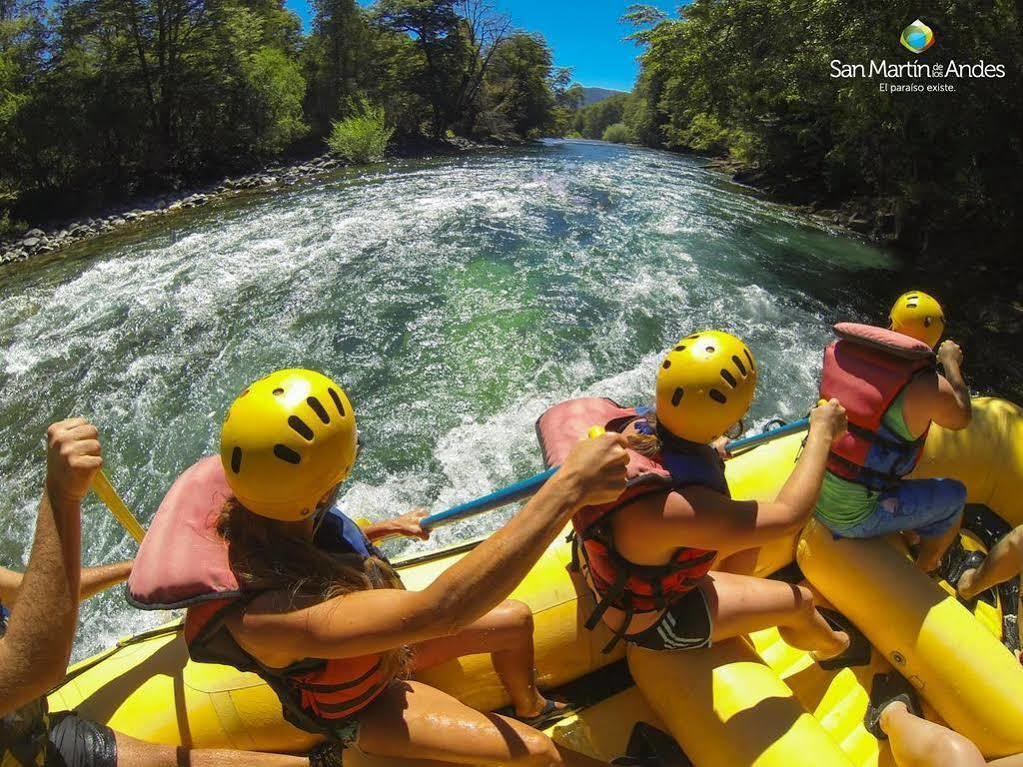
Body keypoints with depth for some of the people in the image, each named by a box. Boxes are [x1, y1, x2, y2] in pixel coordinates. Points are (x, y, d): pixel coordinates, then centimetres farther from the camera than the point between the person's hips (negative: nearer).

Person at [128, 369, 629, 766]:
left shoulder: (250, 505, -26)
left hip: (381, 640, 6)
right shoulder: (263, 617, -47)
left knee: (517, 621, 11)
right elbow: (435, 610, -56)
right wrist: (568, 488, -59)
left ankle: (534, 709, 42)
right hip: (358, 708, -6)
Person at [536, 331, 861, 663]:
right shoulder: (673, 508, -44)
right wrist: (822, 433, -18)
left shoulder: (636, 423, -25)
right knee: (800, 602, 10)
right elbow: (789, 516, -30)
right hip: (649, 621, -6)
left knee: (748, 536, 18)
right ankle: (836, 647, 47)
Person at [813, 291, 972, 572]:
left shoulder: (839, 350, -6)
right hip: (853, 518, -5)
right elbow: (961, 416, 5)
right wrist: (951, 363, 16)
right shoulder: (927, 387, -19)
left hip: (808, 493, 6)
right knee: (954, 496, 18)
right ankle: (924, 571, 42)